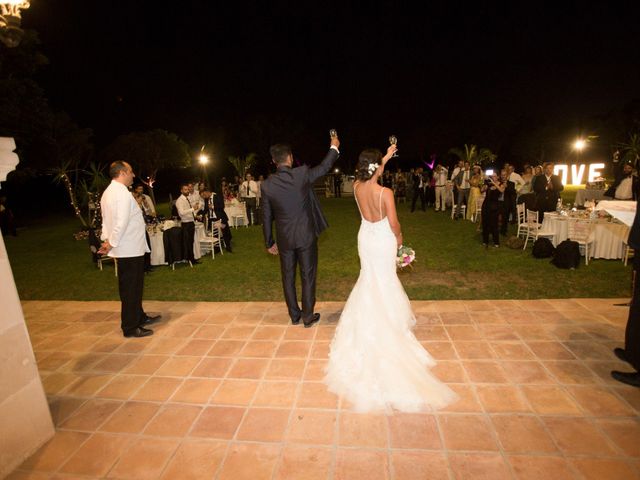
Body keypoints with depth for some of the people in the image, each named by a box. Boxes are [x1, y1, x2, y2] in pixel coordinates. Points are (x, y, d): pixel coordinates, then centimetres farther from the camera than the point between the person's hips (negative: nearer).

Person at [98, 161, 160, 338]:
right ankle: (130, 328, 12)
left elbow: (107, 219, 15)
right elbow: (121, 223, -24)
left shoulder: (108, 192, 13)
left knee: (133, 286, 20)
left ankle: (139, 317, 35)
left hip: (125, 249, 10)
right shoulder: (123, 194, -19)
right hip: (131, 250, -10)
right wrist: (111, 244, -15)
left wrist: (107, 240, 9)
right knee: (131, 288, 0)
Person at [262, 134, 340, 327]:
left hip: (284, 239, 3)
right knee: (308, 276, 10)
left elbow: (266, 217, 1)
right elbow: (324, 167, 6)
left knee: (288, 277, 15)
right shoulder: (301, 174, -12)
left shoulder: (267, 184, -5)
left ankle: (294, 315, 28)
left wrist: (269, 242, 12)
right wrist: (334, 147, 24)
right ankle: (308, 316, 20)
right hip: (306, 235, -2)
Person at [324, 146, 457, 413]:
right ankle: (387, 318, 29)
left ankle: (370, 322, 39)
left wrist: (387, 157, 22)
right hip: (383, 239, -5)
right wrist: (399, 238, 2)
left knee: (370, 277, 23)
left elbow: (369, 179, 14)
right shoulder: (385, 193, -25)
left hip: (366, 238, 5)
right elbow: (393, 223, -19)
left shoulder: (357, 187, -9)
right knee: (384, 280, 13)